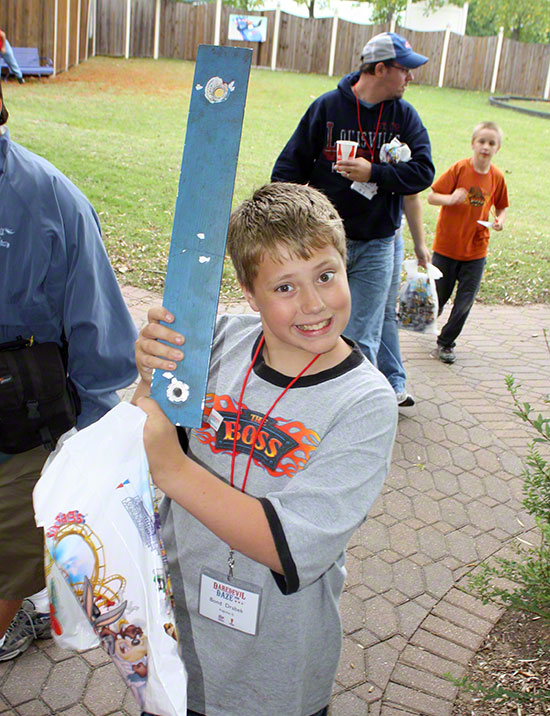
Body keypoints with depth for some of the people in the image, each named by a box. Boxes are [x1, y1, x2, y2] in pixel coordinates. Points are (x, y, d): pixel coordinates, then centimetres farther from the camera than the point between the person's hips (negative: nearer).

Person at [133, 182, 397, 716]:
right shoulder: (224, 340, -11)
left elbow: (290, 547, -26)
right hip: (176, 619, 3)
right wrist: (151, 381, -24)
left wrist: (170, 467, -32)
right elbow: (140, 452, -4)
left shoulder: (366, 403, -21)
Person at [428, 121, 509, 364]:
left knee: (465, 301, 2)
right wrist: (450, 198, -28)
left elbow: (501, 206, 15)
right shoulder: (459, 169, -10)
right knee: (438, 297, 7)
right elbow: (431, 197, -8)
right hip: (446, 246, -2)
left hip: (476, 250, 3)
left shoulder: (497, 177, 0)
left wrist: (499, 220, -7)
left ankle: (446, 342, 21)